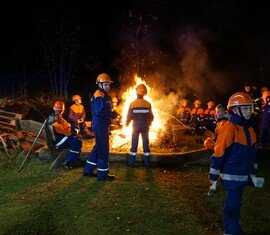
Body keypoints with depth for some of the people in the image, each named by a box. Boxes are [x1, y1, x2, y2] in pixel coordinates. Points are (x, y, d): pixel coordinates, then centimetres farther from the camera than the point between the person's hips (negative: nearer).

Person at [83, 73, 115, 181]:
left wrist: (110, 116, 1)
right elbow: (99, 112, -25)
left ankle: (88, 170, 27)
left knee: (98, 147, 17)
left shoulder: (103, 95, 17)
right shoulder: (99, 96, -16)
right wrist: (110, 116, -12)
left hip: (103, 125, 11)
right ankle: (102, 174, 7)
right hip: (100, 125, -11)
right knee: (103, 149, -3)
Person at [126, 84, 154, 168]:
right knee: (146, 144, 9)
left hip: (136, 127, -1)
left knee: (134, 145, 8)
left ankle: (131, 163, 12)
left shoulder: (132, 104, -10)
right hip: (145, 127, 1)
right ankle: (147, 163, 13)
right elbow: (151, 117, -2)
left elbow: (129, 117, -7)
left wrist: (127, 123, 13)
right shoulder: (148, 104, -8)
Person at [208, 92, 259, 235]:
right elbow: (219, 153, -18)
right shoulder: (229, 128, -19)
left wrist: (252, 171, 20)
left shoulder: (249, 127, 7)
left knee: (235, 204, 22)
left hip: (243, 175, 8)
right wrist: (214, 178, -15)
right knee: (232, 205, 2)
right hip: (231, 176, -8)